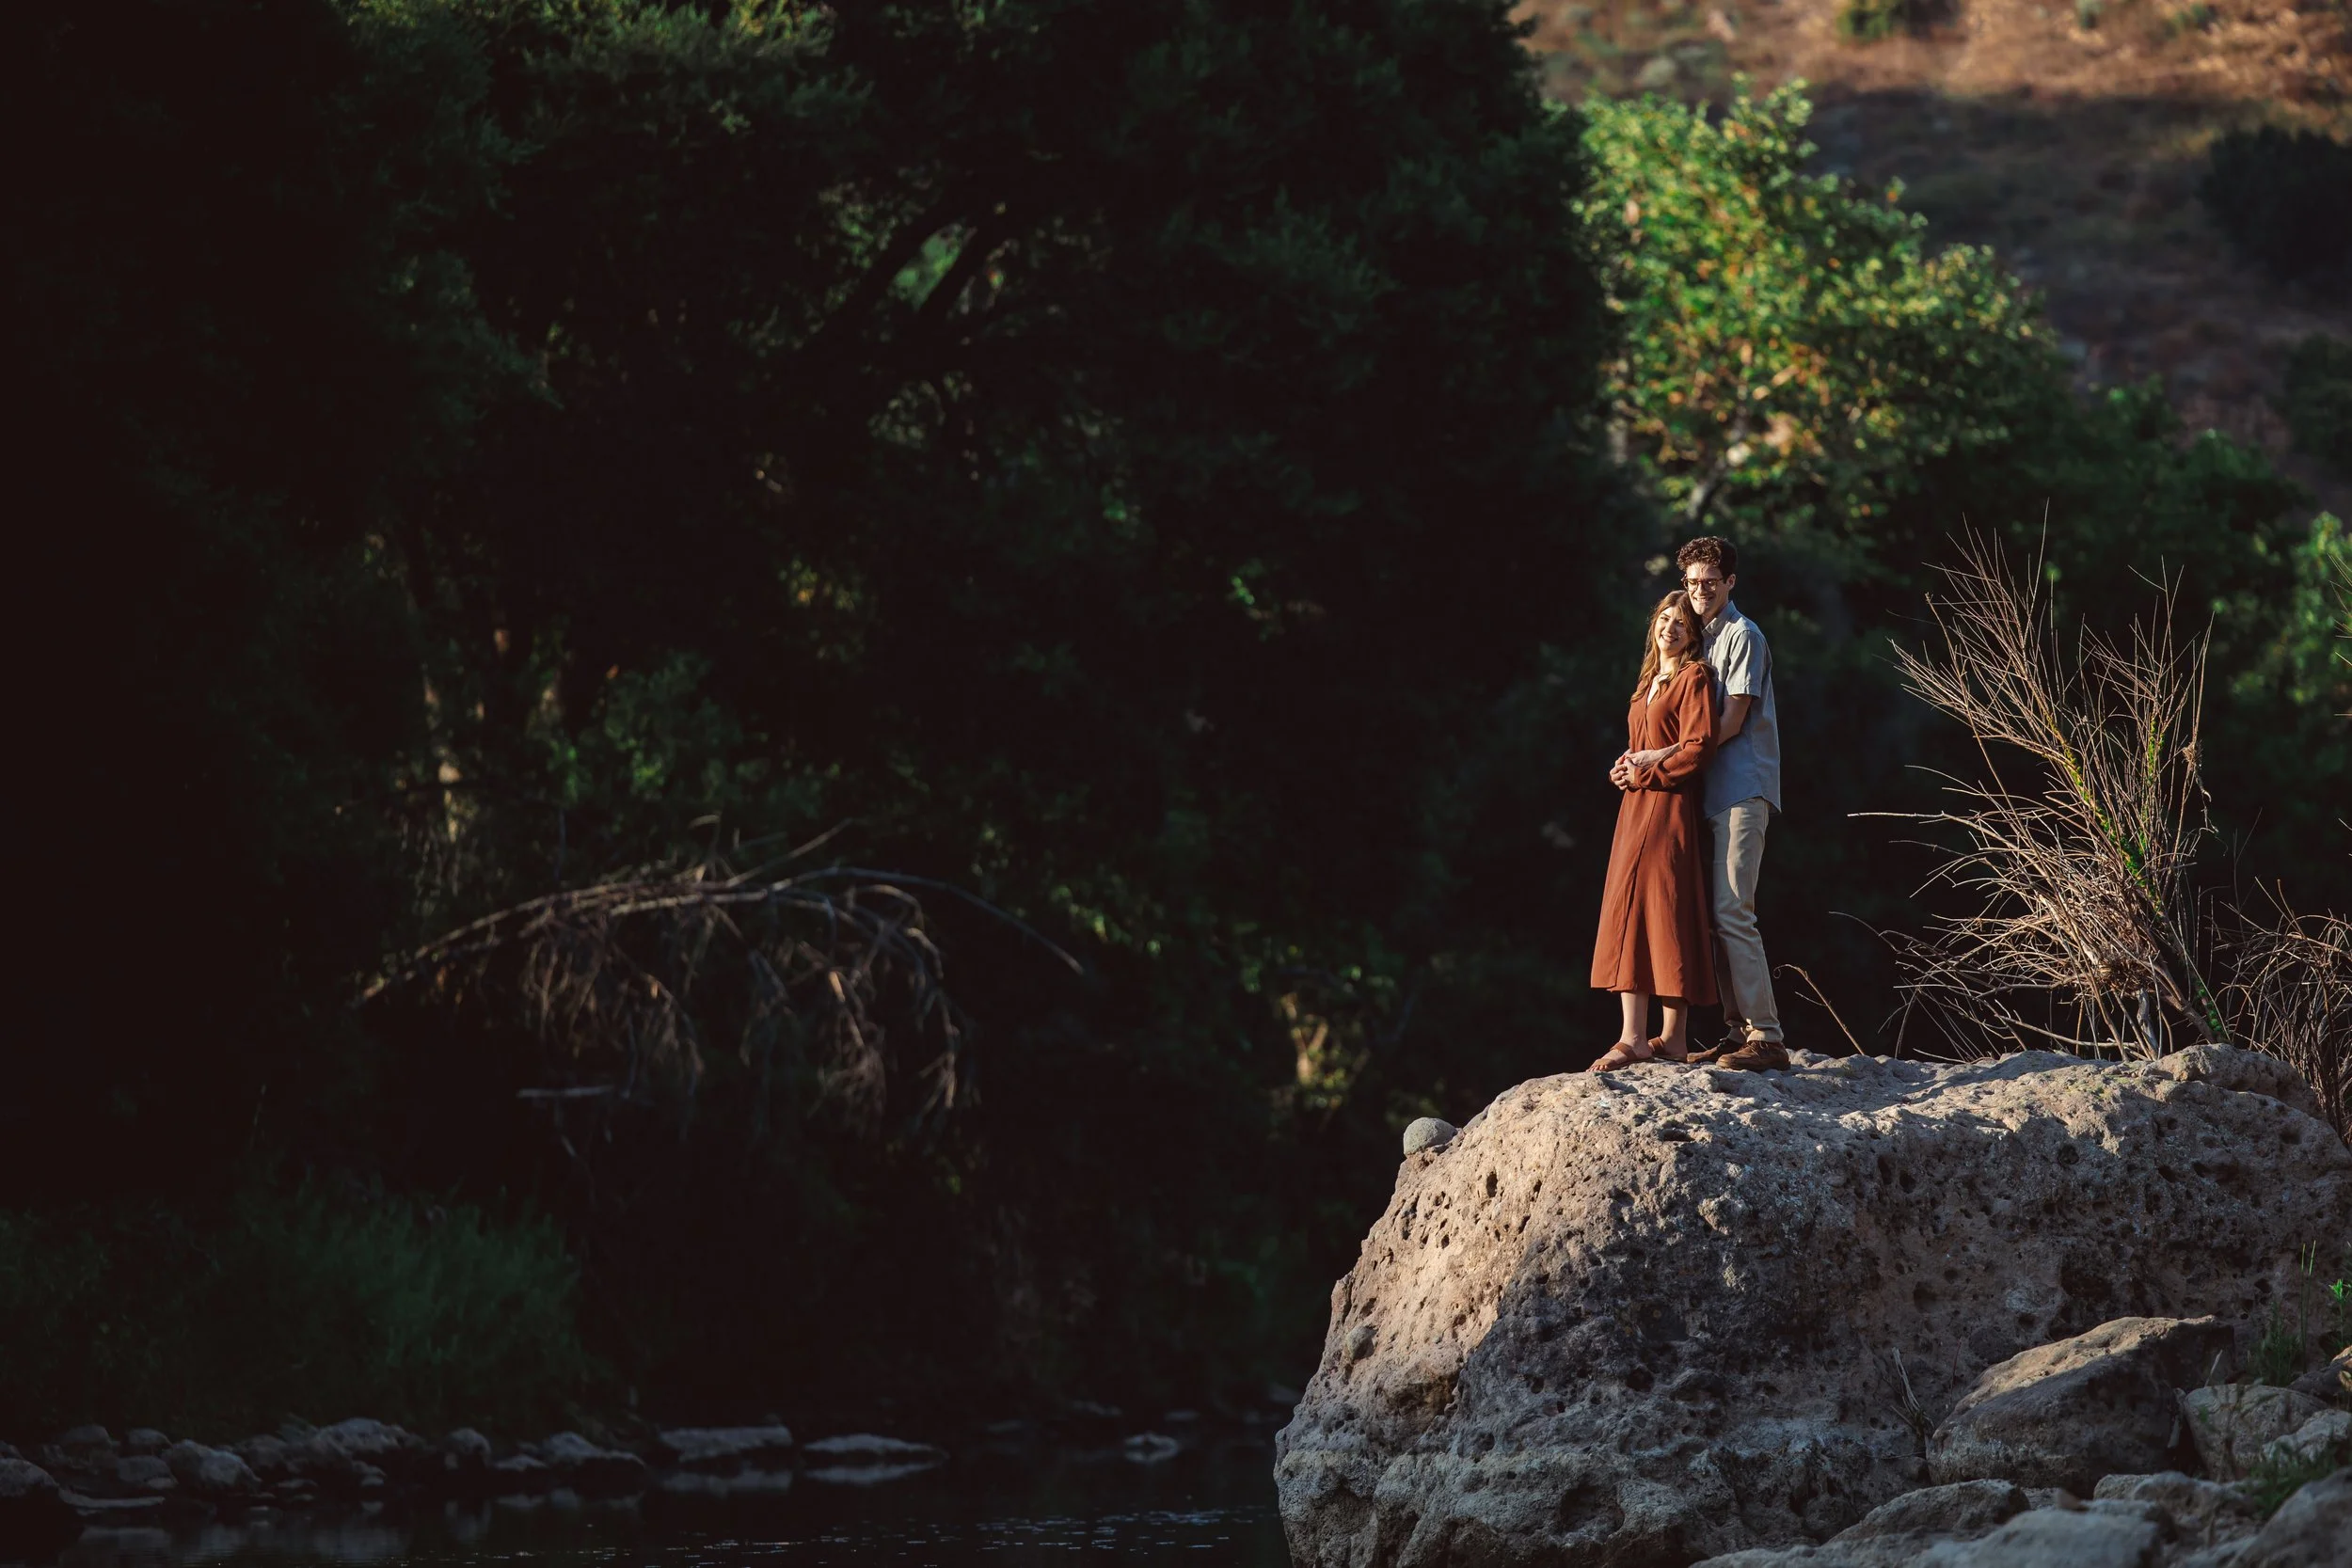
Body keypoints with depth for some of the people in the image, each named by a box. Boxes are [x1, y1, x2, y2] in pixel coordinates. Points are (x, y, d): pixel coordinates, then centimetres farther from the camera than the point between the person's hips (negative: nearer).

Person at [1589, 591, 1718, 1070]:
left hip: (1671, 809, -8)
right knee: (1631, 913, 0)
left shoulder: (1694, 678, -4)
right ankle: (1634, 1036, -3)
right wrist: (1625, 768, 4)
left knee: (1665, 914, -10)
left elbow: (1699, 747, -14)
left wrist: (1645, 773, -11)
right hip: (1637, 808, 8)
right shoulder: (1649, 682, 20)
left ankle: (1673, 1038, -9)